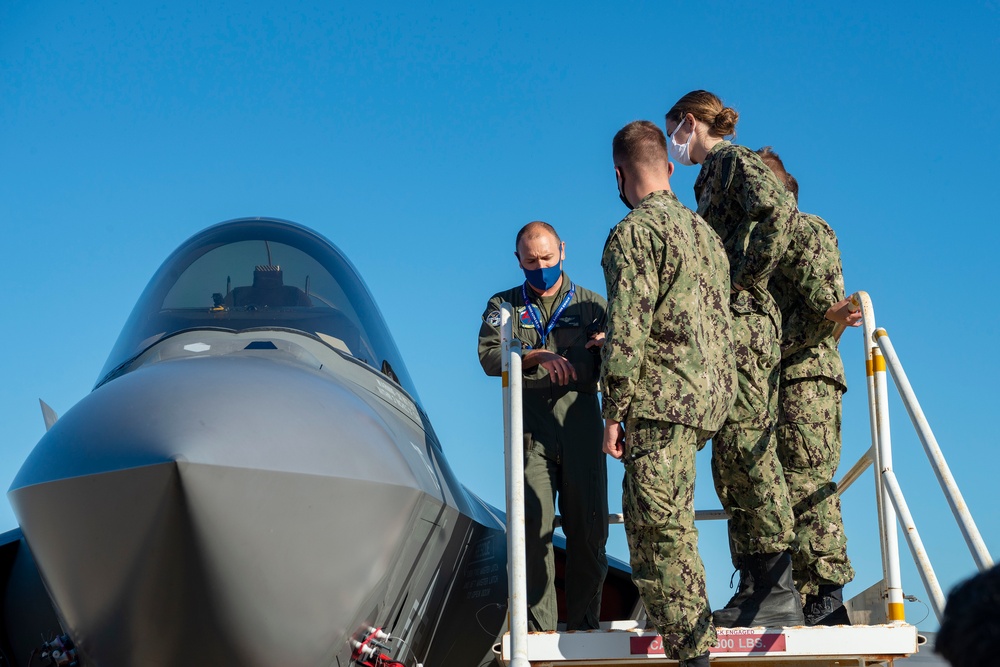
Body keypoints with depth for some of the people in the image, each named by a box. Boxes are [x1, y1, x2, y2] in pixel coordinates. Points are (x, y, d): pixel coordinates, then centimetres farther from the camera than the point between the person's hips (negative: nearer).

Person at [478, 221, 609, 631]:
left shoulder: (591, 304, 19)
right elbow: (489, 357, -2)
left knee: (588, 525, -2)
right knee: (533, 525, -9)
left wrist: (609, 345, -15)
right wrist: (537, 356, -19)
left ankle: (584, 625, 5)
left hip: (580, 424, 1)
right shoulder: (503, 306, 17)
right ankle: (538, 628, -7)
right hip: (530, 427, -1)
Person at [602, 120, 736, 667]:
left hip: (661, 398, -9)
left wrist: (613, 412, -11)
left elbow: (626, 329, -15)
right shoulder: (703, 231, 19)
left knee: (662, 526, -7)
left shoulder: (635, 232, -8)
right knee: (647, 518, 20)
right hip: (708, 394, 9)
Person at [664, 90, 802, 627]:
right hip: (727, 329, 10)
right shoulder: (712, 176, 25)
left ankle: (777, 590, -12)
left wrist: (741, 282, -18)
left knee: (746, 452, -12)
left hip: (742, 322, -10)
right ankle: (756, 586, 9)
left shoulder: (731, 159, -2)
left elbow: (779, 210, -21)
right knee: (733, 461, 7)